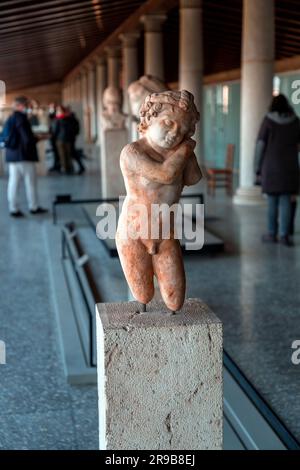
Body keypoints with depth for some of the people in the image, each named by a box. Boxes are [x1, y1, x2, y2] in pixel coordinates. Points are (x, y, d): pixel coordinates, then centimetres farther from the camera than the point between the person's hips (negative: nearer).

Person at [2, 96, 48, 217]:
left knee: (13, 182, 6)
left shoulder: (10, 119, 12)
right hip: (24, 155, -8)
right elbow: (27, 138, -21)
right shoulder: (21, 118, -15)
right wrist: (38, 138, -1)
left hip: (12, 155, 8)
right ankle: (33, 207, 12)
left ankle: (13, 208, 7)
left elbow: (4, 137, 16)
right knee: (30, 182, 4)